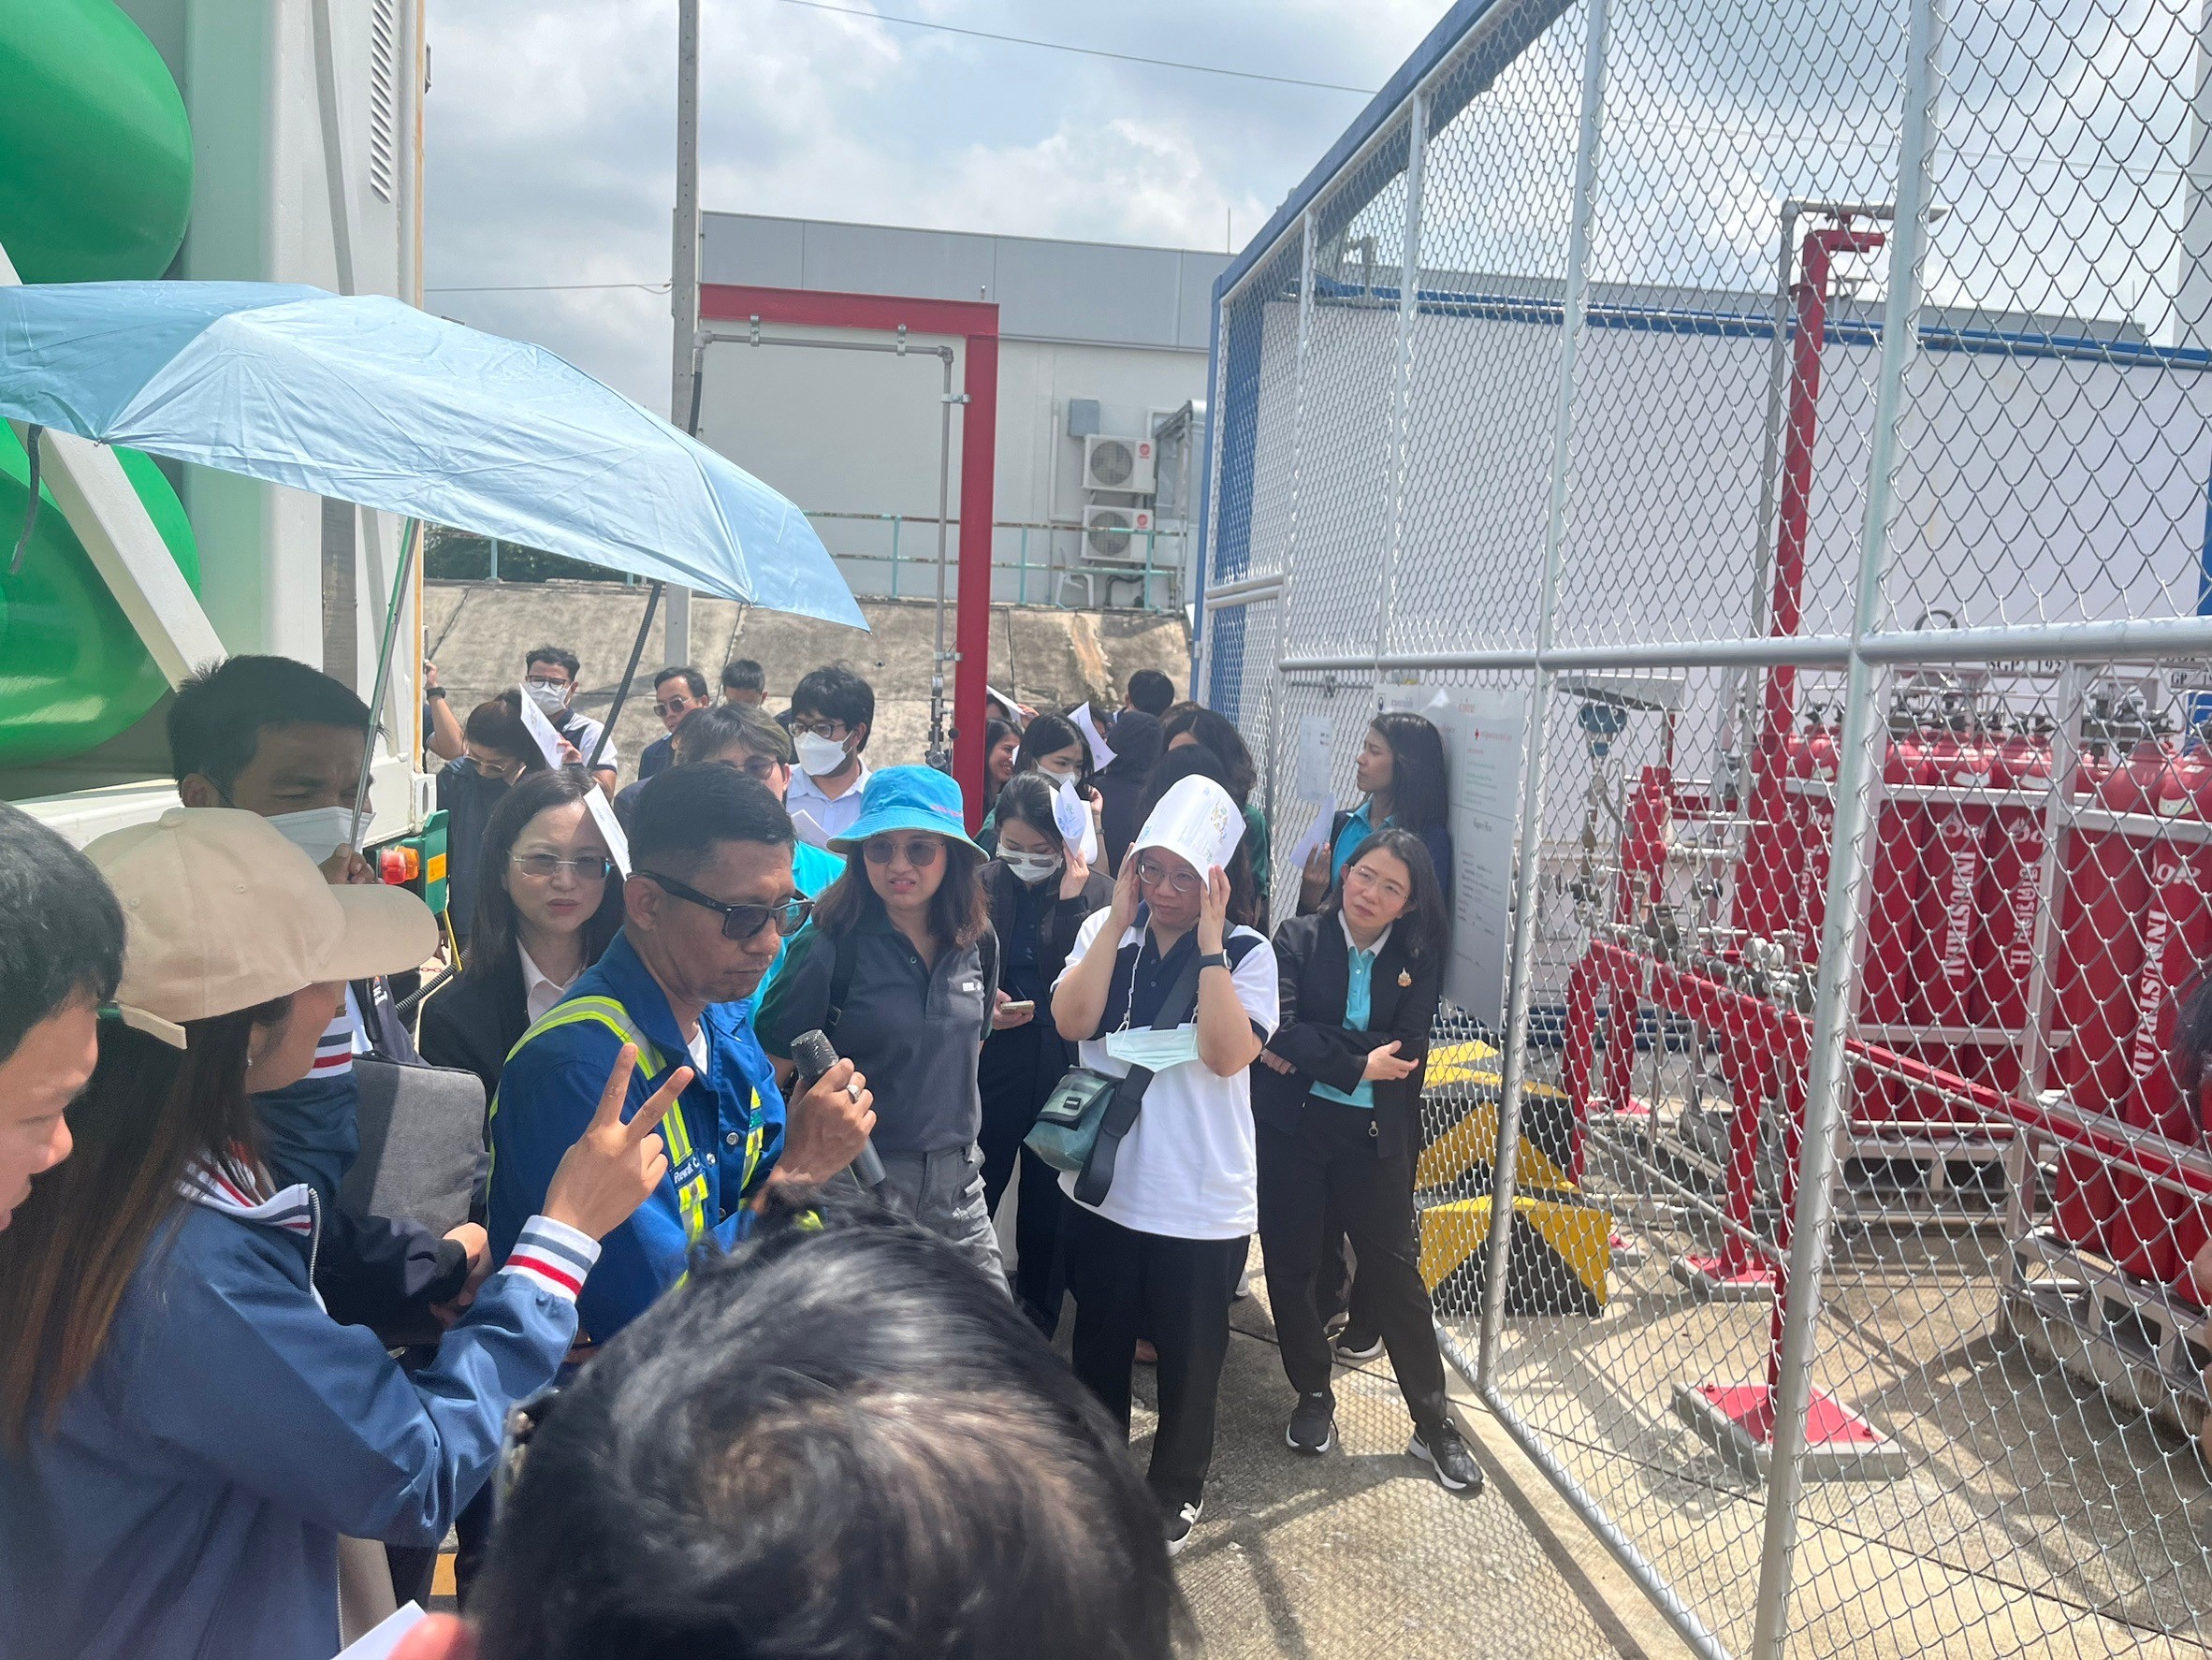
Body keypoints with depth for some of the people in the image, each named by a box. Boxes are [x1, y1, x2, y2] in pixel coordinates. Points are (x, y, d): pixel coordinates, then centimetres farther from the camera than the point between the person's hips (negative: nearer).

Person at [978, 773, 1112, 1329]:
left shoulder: (1097, 893, -6)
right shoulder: (980, 886, -2)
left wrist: (1070, 901, -20)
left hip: (1063, 1071, 0)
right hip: (990, 1067, 1)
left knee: (1047, 1208, 14)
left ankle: (1038, 1320, 35)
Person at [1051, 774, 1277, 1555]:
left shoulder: (1248, 953, -10)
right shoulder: (1107, 931, -4)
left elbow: (1227, 1054, -23)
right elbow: (1071, 1021, -17)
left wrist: (1209, 941, -24)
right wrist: (1120, 916, -18)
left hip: (1200, 1204, -2)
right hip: (1101, 1187, 3)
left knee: (1188, 1359, 15)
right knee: (1098, 1345, 21)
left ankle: (1176, 1490, 39)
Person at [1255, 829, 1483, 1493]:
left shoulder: (1418, 959, -1)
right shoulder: (1299, 939, -4)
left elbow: (1406, 1051, -13)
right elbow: (1276, 1032, -17)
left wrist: (1308, 1047, -16)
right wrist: (1357, 1065, -19)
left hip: (1375, 1136, 0)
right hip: (1291, 1128, 0)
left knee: (1395, 1270, 5)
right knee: (1291, 1263, 10)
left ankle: (1434, 1424, 20)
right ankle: (1312, 1396, 31)